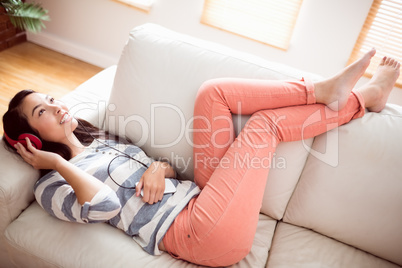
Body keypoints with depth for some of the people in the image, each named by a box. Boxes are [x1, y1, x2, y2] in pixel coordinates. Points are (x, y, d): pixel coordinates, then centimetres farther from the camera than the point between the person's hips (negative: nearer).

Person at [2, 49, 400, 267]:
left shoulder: (104, 140, 23)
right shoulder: (51, 186, 3)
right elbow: (104, 206, -19)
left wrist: (158, 167, -1)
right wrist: (58, 164, -10)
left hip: (198, 198, 7)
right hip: (194, 232, -7)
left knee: (213, 92, -7)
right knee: (264, 123, -11)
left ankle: (324, 90, -2)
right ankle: (362, 97, 11)